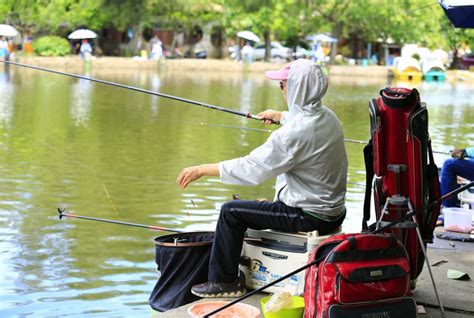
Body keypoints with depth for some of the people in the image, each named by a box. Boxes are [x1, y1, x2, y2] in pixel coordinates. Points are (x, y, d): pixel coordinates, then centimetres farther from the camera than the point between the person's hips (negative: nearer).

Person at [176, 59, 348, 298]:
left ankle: (223, 282, 9)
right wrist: (278, 116, 46)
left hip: (308, 217, -9)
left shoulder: (293, 133, -25)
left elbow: (251, 169, -23)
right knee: (262, 205, 30)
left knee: (231, 211, 0)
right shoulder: (328, 117, 2)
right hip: (333, 213, 9)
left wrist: (202, 170, -14)